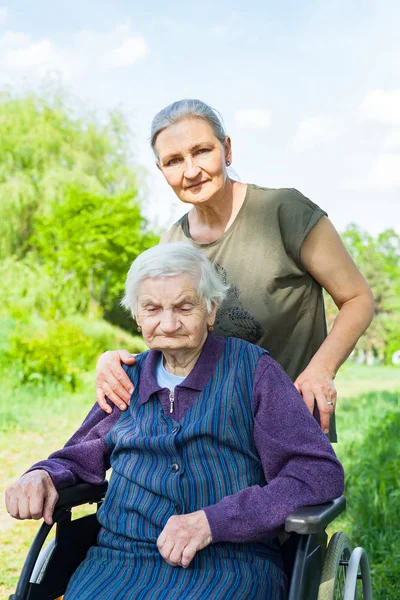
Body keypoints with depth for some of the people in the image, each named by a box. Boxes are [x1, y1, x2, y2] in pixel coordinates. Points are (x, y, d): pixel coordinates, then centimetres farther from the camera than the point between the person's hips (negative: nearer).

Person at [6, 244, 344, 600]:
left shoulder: (251, 369, 2)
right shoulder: (129, 378, 16)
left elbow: (321, 473, -6)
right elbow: (81, 457, 26)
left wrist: (213, 520, -15)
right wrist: (42, 475, 1)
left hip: (230, 567, -3)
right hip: (120, 565, 4)